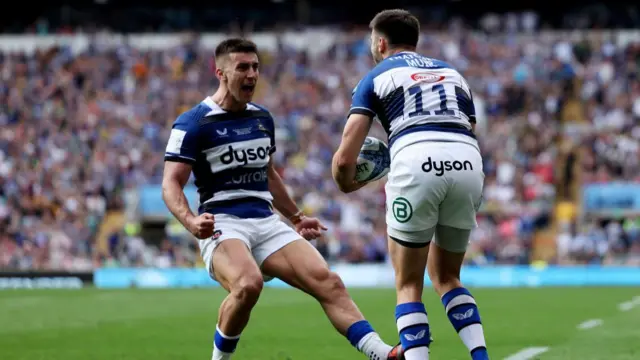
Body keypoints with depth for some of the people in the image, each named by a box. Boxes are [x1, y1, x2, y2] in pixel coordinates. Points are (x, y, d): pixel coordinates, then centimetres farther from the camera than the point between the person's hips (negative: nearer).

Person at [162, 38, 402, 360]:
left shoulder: (262, 119, 16)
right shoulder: (193, 124, -4)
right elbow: (171, 185, -9)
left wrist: (296, 218, 33)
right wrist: (191, 221, -27)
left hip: (267, 223, 6)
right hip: (223, 225, -6)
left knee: (328, 283, -14)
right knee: (248, 285, -36)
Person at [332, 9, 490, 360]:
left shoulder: (376, 77, 20)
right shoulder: (452, 73, 33)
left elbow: (345, 158, 11)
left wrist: (346, 184, 33)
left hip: (416, 162, -4)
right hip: (468, 163, 4)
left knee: (408, 284, 11)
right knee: (446, 278, 23)